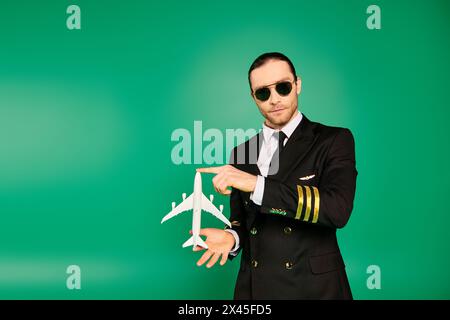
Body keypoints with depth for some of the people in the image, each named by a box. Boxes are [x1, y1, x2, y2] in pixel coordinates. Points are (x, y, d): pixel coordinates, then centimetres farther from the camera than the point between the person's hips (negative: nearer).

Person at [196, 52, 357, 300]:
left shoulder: (334, 140, -6)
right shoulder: (241, 154, 8)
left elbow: (338, 209, -22)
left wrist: (258, 184, -25)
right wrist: (231, 237, -8)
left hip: (314, 288, -3)